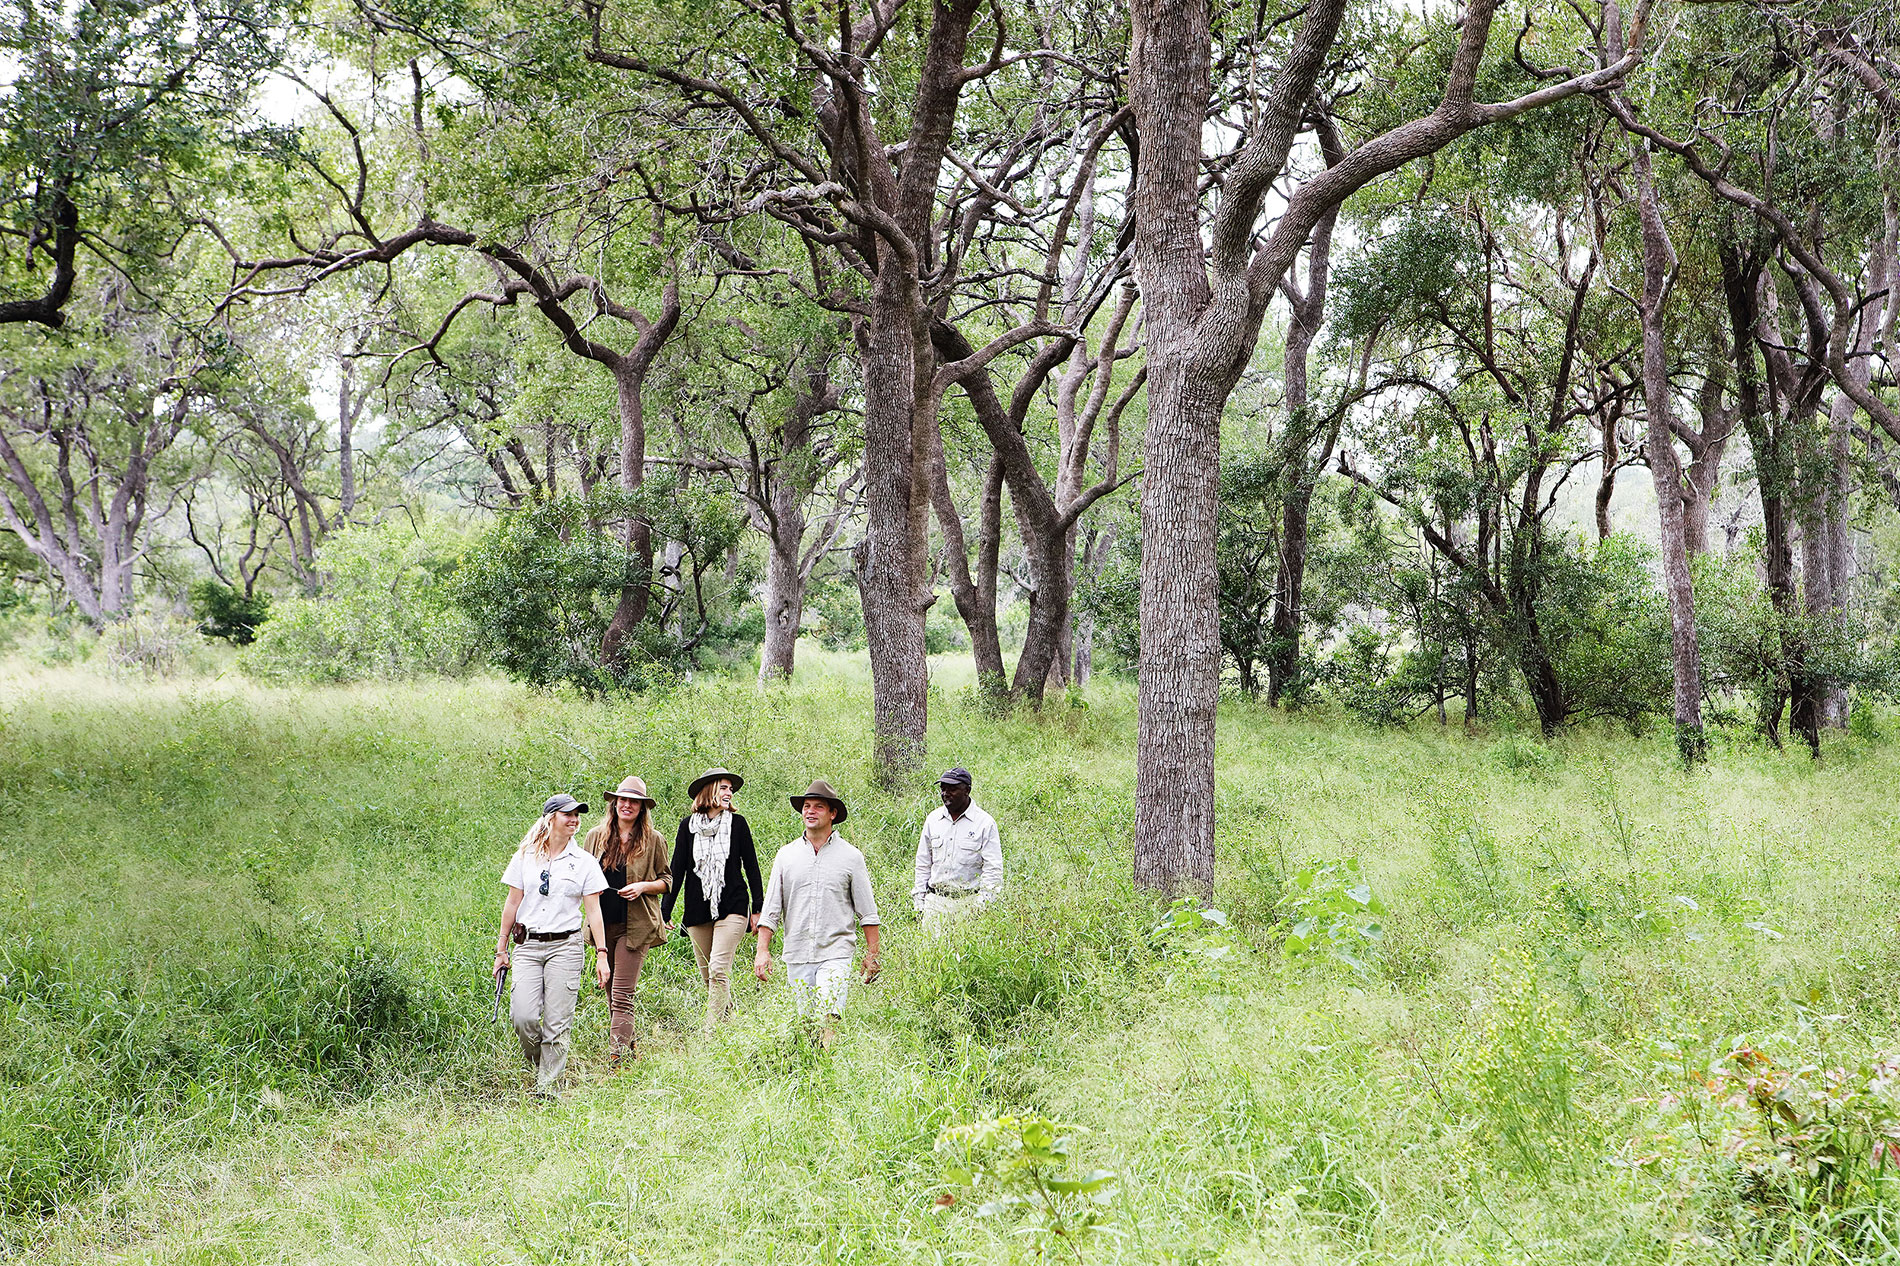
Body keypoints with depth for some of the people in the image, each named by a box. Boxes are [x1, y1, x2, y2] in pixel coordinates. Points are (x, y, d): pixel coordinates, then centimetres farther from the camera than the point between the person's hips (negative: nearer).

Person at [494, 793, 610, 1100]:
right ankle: (538, 1064, 17)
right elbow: (512, 903, 12)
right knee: (522, 1016, -12)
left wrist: (602, 956, -1)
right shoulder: (525, 857, 8)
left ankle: (548, 1088, 4)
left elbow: (593, 911, 4)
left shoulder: (584, 862, 4)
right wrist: (502, 948, 12)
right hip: (529, 945, 1)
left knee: (557, 1022, -5)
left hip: (566, 946, -1)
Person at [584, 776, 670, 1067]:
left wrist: (643, 886, -12)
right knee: (610, 991, 9)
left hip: (636, 925, -4)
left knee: (622, 995, -11)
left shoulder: (653, 840, 0)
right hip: (604, 923, 4)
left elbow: (666, 881, 6)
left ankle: (616, 1059, -15)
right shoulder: (596, 836, 9)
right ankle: (628, 1047, 24)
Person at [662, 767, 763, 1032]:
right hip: (697, 911, 3)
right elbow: (677, 870, 10)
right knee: (708, 977, 4)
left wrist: (757, 909, 6)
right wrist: (665, 911, 6)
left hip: (732, 908, -2)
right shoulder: (688, 826, 7)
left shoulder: (737, 823, 5)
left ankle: (711, 1033, -16)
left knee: (718, 970, -15)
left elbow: (751, 867, 9)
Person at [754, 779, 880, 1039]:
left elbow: (867, 912, 6)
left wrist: (872, 954, 2)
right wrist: (762, 950, 2)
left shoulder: (850, 857, 4)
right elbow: (771, 908, 10)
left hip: (836, 952, -3)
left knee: (830, 1016, -17)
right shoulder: (786, 855, 9)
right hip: (796, 955, 3)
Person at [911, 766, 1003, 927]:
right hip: (935, 900, 3)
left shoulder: (985, 822, 0)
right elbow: (923, 864, 18)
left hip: (969, 901, -3)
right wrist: (919, 901, 12)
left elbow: (993, 869, -2)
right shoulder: (933, 819, 13)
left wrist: (982, 904, -10)